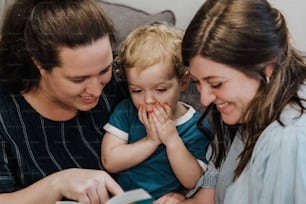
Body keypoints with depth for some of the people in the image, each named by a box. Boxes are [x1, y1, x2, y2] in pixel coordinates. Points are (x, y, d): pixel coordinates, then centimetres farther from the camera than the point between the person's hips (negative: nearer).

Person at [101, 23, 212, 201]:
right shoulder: (125, 111, 0)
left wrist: (172, 140, -18)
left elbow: (193, 182, -8)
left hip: (168, 199, -1)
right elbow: (109, 162, -7)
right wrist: (151, 141, -15)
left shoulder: (196, 126, -6)